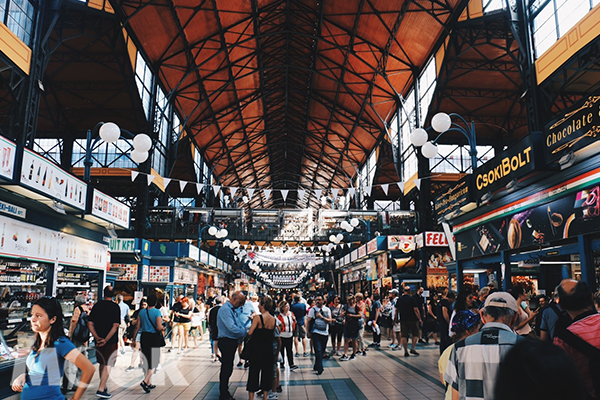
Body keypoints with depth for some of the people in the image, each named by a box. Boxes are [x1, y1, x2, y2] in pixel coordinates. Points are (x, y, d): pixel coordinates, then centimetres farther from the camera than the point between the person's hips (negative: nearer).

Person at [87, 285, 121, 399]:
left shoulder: (97, 305, 3)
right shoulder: (115, 307, -10)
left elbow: (90, 323, -2)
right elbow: (115, 325, -18)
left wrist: (97, 337, -6)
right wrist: (106, 339, -14)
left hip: (98, 340, 5)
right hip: (111, 341, -5)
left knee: (102, 363, 19)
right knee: (108, 364, 1)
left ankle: (103, 386, 31)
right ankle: (101, 389, -6)